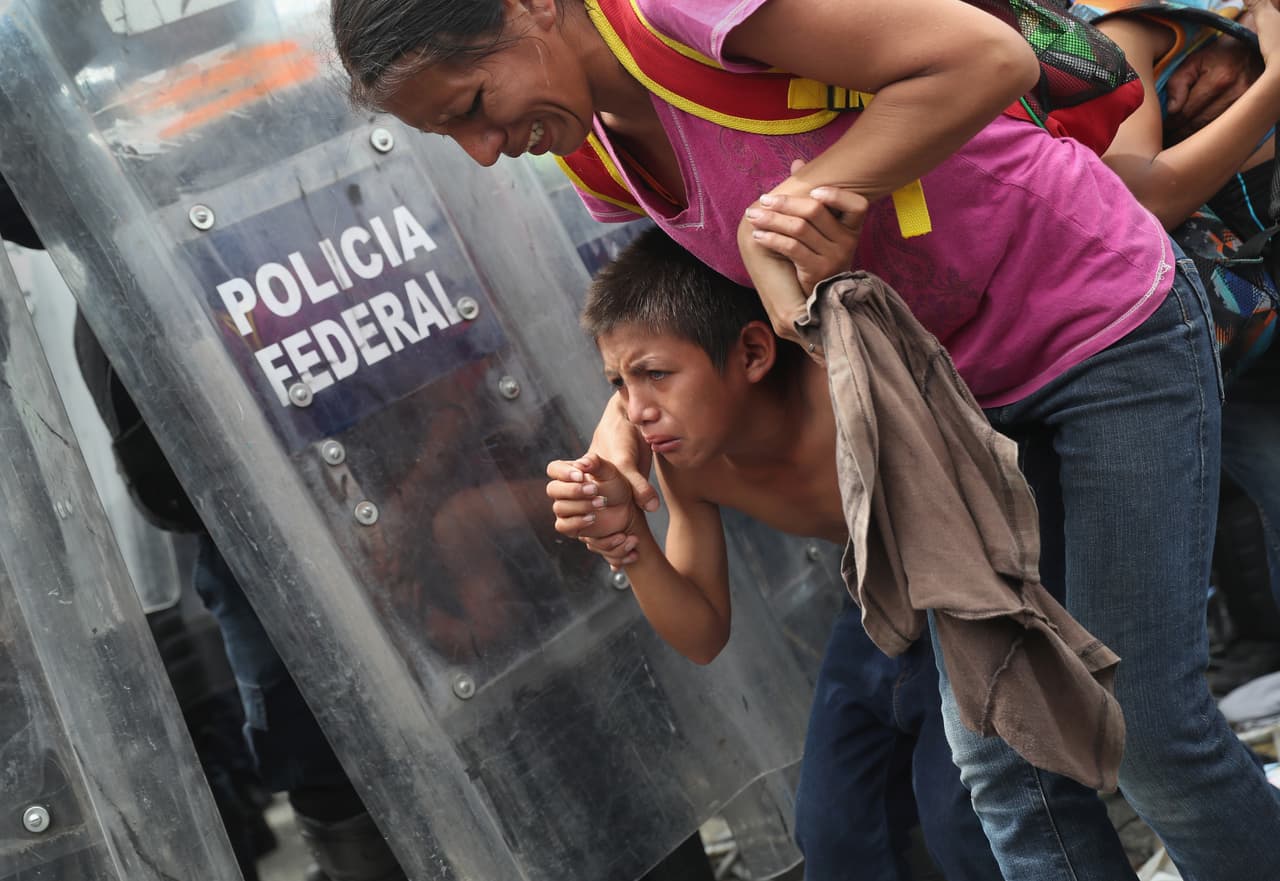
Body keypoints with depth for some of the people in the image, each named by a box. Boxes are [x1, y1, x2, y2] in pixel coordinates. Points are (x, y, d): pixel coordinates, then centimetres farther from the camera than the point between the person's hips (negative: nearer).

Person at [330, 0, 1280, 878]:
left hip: (1101, 321, -7)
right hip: (967, 382, 8)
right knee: (998, 754, 4)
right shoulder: (595, 149, -1)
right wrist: (626, 411, -7)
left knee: (1151, 724, -7)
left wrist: (801, 198, -26)